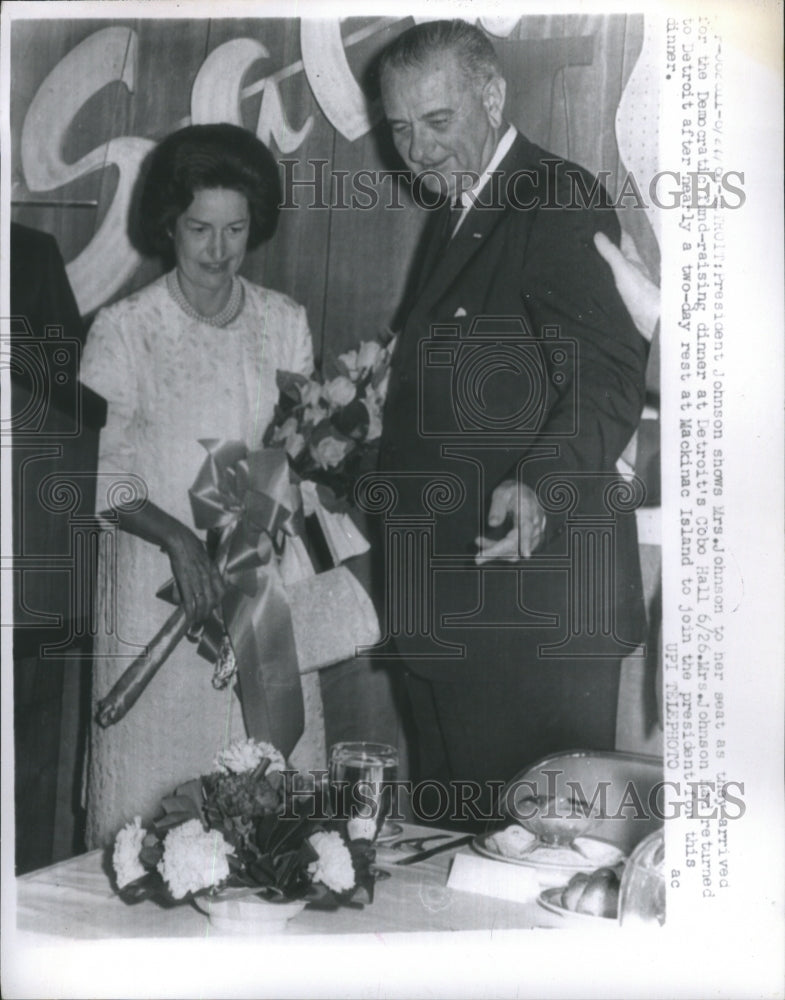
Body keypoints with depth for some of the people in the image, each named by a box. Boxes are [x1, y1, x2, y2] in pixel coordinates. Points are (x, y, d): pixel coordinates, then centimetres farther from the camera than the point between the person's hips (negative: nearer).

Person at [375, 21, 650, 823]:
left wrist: (538, 486, -36)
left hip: (538, 599, -9)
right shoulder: (453, 214, 19)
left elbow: (609, 379, -21)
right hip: (448, 602, 9)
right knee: (450, 828, 18)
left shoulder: (559, 204, -11)